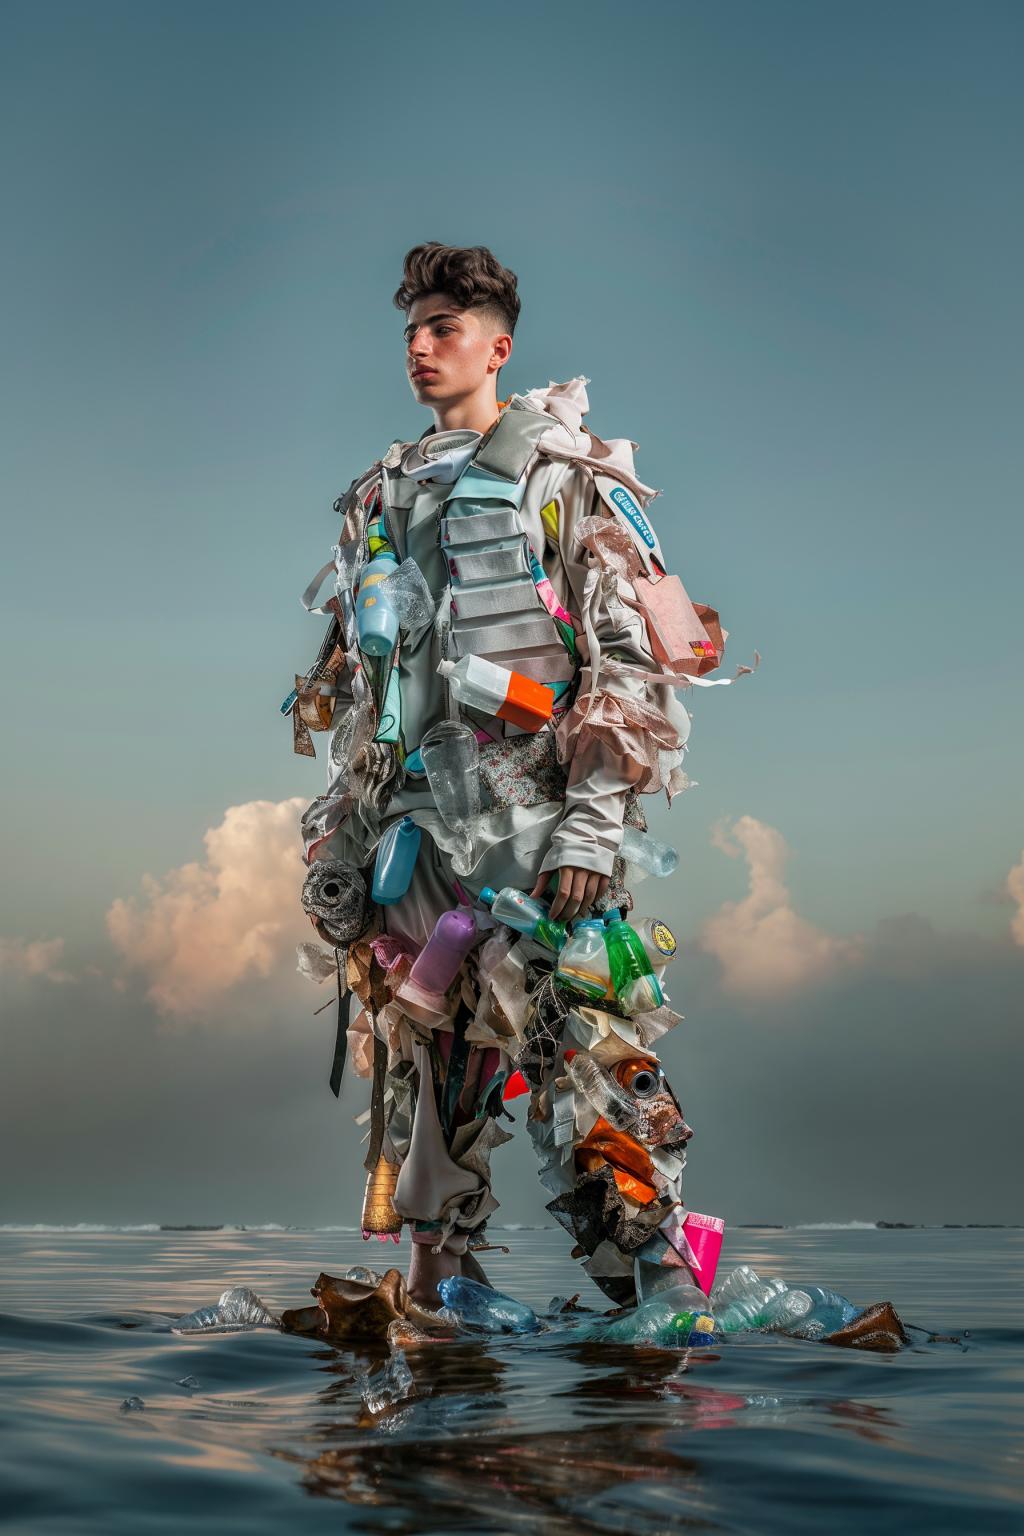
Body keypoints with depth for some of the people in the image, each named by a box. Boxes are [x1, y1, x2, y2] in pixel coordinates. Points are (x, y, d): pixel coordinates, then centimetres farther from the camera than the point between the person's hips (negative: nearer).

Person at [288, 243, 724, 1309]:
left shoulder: (566, 479, 1)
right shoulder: (382, 498, 19)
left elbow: (629, 660, -7)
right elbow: (345, 678, 22)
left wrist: (593, 822, -16)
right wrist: (340, 833, 16)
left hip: (532, 826, -6)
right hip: (407, 823, 6)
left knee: (583, 1055, -11)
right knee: (420, 1055, 10)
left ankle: (638, 1279, -4)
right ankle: (441, 1275, 21)